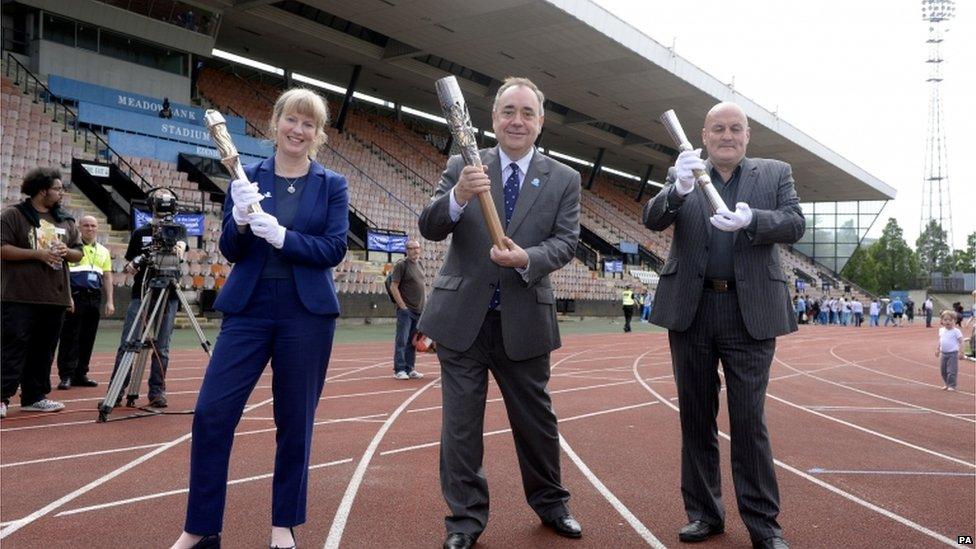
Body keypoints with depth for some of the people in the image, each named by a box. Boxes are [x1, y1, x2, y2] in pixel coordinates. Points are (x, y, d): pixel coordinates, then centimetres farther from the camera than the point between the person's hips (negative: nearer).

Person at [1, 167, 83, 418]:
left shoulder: (65, 221, 16)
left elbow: (79, 253, 19)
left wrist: (67, 251, -3)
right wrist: (37, 253, -16)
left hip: (55, 296, 6)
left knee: (44, 349, 8)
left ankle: (35, 397, 16)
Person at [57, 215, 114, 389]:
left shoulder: (103, 251, 16)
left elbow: (107, 277, 15)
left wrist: (110, 301, 7)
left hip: (94, 298, 5)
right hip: (75, 296, -5)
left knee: (88, 339, 6)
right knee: (70, 337, -5)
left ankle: (80, 374, 13)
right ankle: (66, 376, -2)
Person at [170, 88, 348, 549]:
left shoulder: (332, 185, 4)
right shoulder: (247, 177, 7)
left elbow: (334, 249, -6)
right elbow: (231, 251, 3)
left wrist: (281, 235, -19)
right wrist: (240, 221, -17)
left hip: (307, 313, -1)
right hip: (248, 307, 1)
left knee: (295, 421, 6)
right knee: (211, 412, -4)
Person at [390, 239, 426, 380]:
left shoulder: (420, 265, 15)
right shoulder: (401, 265, -7)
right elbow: (393, 287, -12)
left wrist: (425, 302, 13)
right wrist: (402, 306, -15)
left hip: (419, 310, 7)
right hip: (406, 310, -7)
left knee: (413, 341, 11)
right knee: (402, 341, -4)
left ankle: (410, 369, 17)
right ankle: (399, 370, 2)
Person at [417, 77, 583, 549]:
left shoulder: (564, 179, 4)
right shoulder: (462, 167, 2)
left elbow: (566, 241, -3)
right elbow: (430, 229, -6)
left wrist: (526, 258, -24)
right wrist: (458, 197, -27)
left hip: (524, 320, 1)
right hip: (462, 316, 0)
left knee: (536, 418, 13)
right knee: (460, 422, 5)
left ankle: (550, 503, 35)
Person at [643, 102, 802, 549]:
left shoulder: (776, 173, 9)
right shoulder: (683, 175, 9)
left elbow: (795, 224, -3)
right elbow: (652, 220, -4)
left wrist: (752, 219, -23)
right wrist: (678, 190, -25)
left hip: (750, 312, -1)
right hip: (691, 310, 2)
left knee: (749, 419, 0)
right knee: (696, 416, 10)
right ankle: (703, 513, 23)